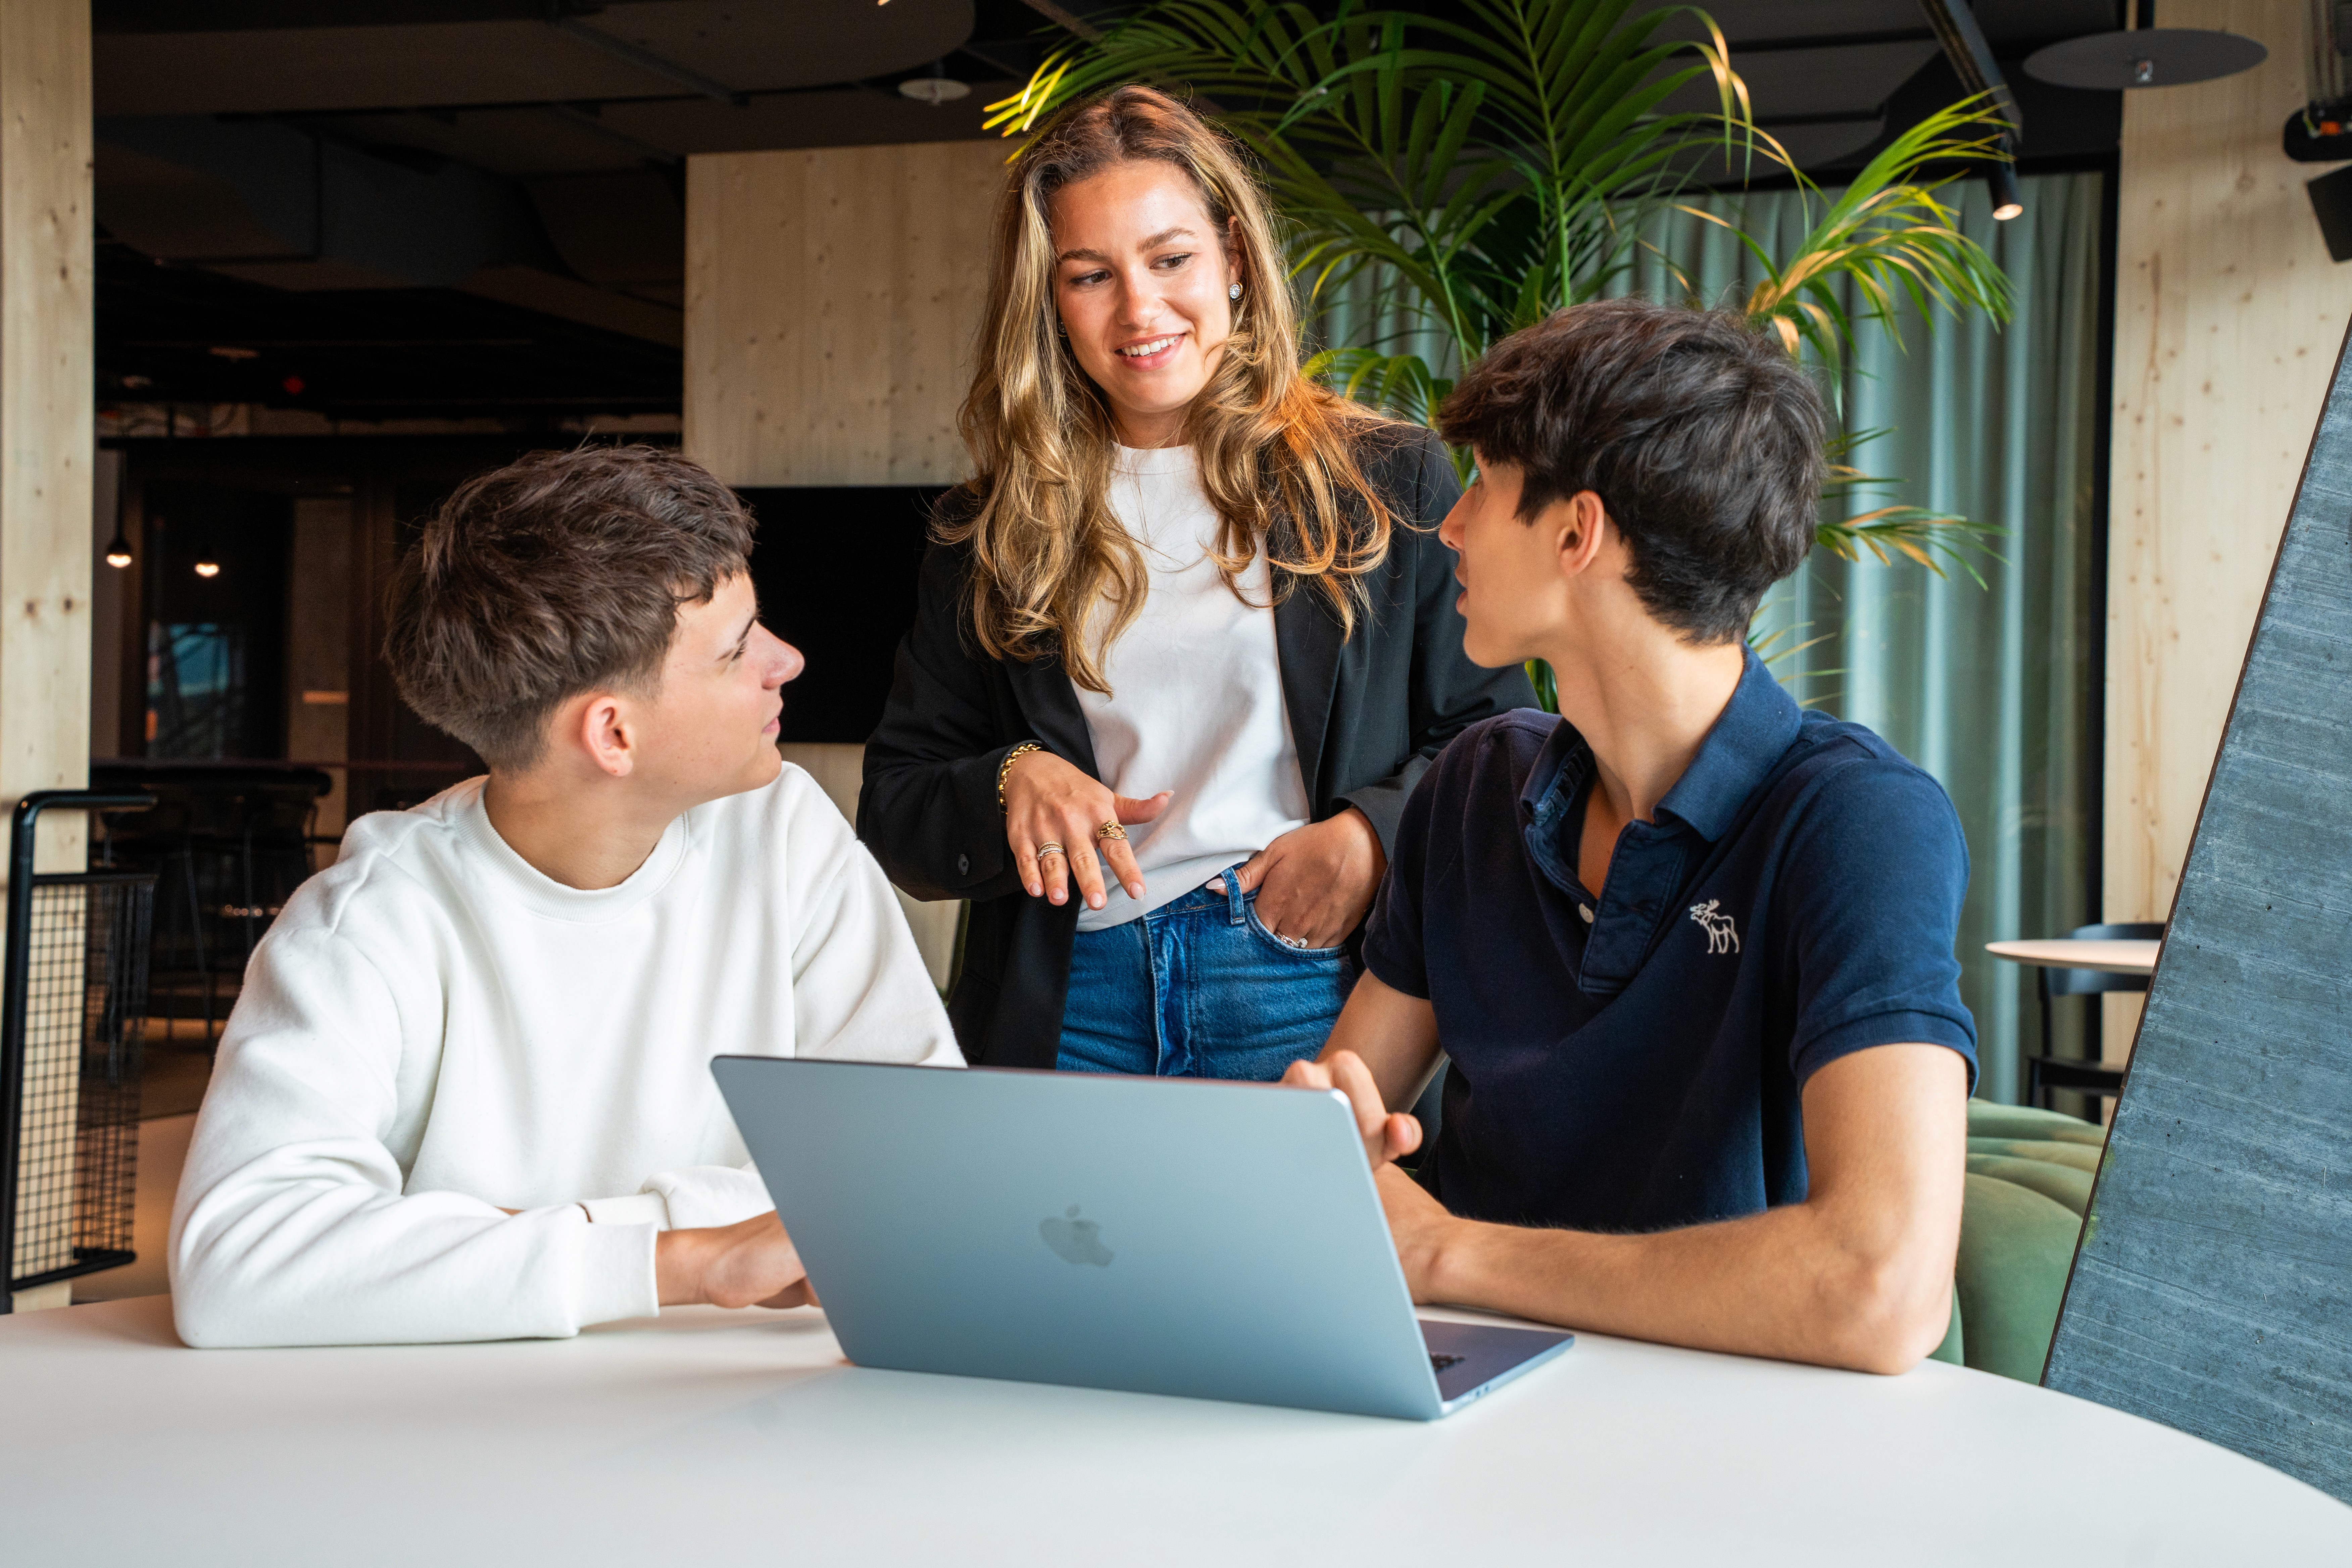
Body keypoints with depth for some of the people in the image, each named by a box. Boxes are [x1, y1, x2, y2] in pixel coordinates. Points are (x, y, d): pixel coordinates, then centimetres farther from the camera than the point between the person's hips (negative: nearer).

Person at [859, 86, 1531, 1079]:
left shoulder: (1388, 483, 6)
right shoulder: (992, 531, 11)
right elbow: (893, 812, 11)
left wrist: (1374, 833, -12)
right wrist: (1011, 781, -9)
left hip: (1307, 988, -1)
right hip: (1063, 1007, 2)